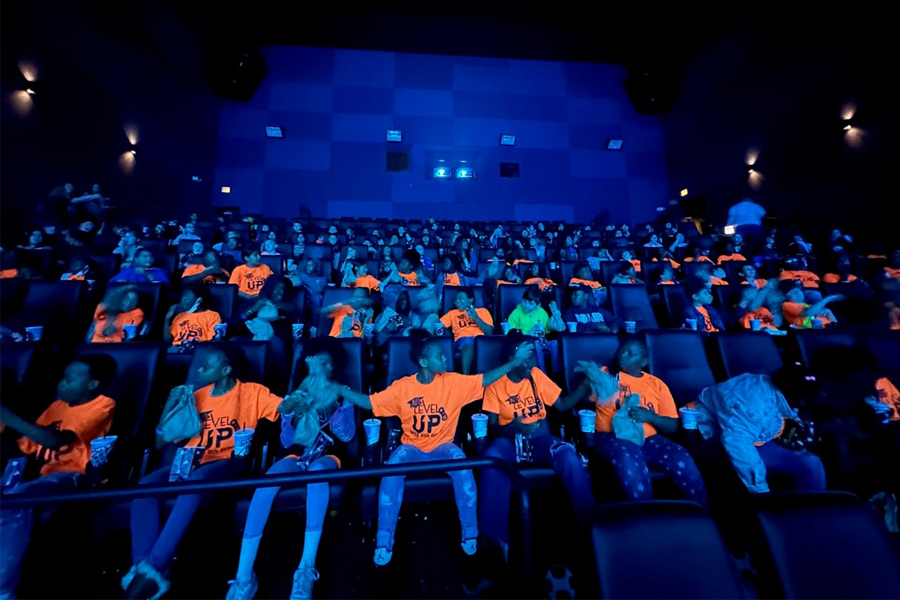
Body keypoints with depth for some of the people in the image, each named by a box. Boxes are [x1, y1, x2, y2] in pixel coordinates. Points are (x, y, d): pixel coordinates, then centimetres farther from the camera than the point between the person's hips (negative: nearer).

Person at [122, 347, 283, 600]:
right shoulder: (196, 396, 14)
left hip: (227, 463, -5)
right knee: (145, 486, -22)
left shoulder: (252, 392, -2)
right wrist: (171, 405, 3)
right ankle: (143, 566, -24)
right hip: (191, 461, 5)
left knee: (194, 483, -34)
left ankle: (154, 567, -24)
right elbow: (161, 443, 16)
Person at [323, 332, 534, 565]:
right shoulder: (402, 387, -9)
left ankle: (470, 533, -7)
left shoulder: (453, 381, -7)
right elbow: (368, 402, -7)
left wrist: (516, 360, -15)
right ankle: (384, 541, -10)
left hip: (442, 446, 0)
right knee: (393, 467, -30)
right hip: (412, 446, 0)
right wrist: (337, 388, -17)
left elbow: (485, 379, -8)